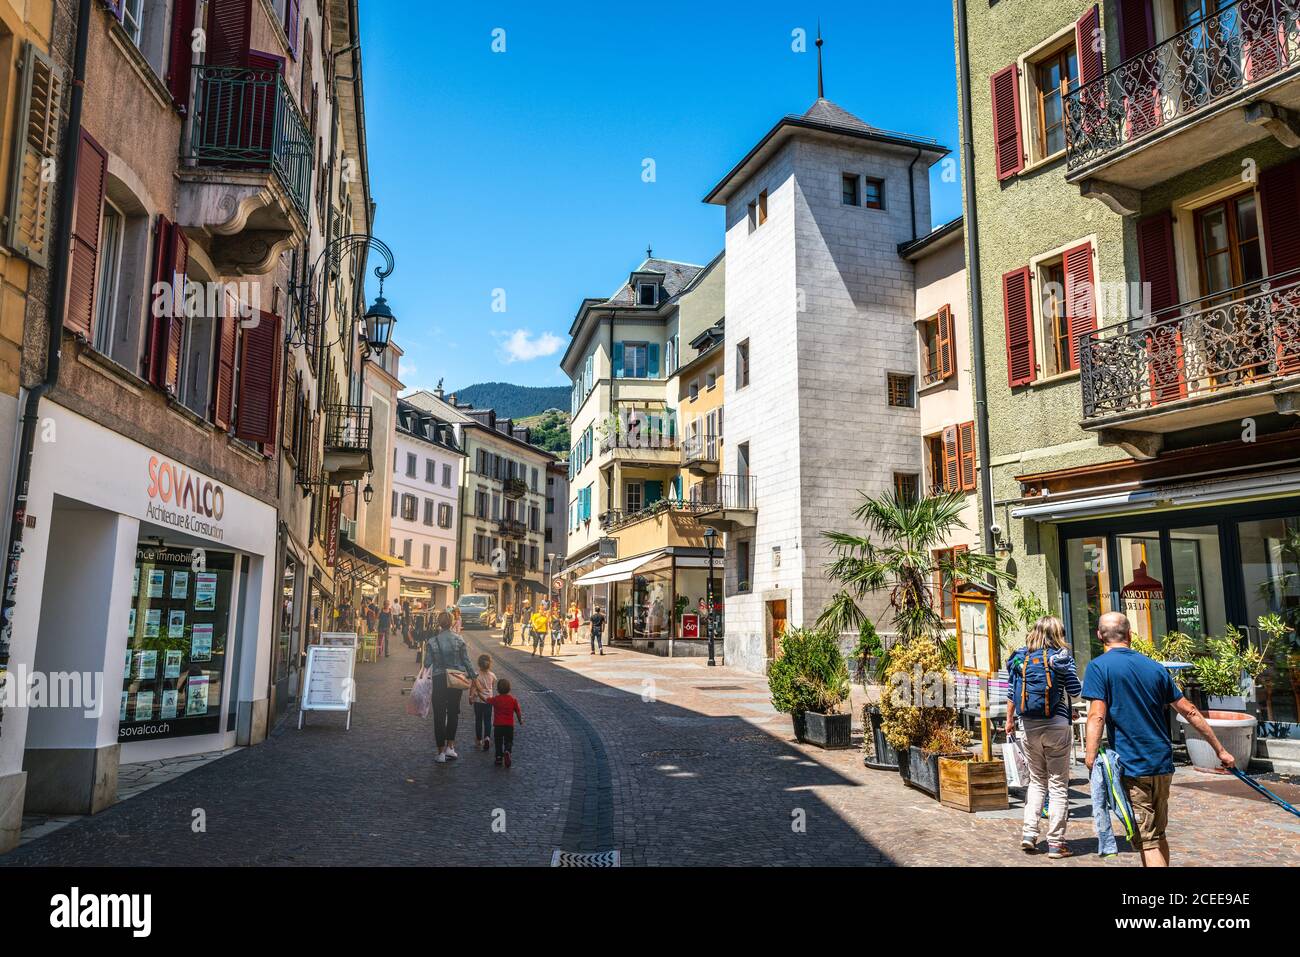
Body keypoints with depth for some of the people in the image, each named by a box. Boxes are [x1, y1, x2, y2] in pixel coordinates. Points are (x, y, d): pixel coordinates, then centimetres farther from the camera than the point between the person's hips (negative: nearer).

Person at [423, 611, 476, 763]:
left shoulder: (432, 641, -7)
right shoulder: (459, 640, -4)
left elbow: (427, 663, -5)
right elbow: (466, 661, 0)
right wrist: (473, 675, 11)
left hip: (439, 680, -1)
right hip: (457, 680, 1)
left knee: (439, 715, 6)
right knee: (453, 712, 17)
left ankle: (441, 752, 8)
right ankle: (450, 746, 13)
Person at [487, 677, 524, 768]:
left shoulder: (495, 699, -8)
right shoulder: (513, 700, -5)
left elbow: (486, 700, 9)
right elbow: (518, 712, 0)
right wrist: (520, 721, 16)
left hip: (498, 725, 0)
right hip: (509, 725, 0)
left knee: (498, 742, 14)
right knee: (509, 741, 10)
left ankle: (499, 758, 15)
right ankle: (507, 751, -18)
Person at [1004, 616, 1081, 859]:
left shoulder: (1021, 657, 5)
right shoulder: (1061, 656, -6)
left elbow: (1011, 692, 8)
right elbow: (1075, 690, -5)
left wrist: (1009, 720, 18)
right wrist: (1068, 667, 13)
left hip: (1029, 726, 4)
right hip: (1056, 725, -4)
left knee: (1036, 780, 17)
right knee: (1058, 784, 5)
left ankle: (1029, 834, 11)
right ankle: (1056, 843, 7)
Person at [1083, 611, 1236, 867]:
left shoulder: (1098, 666, -7)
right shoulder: (1155, 667, 9)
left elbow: (1097, 717, -18)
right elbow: (1190, 711, 13)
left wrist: (1091, 760, -18)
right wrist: (1220, 749, 21)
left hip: (1131, 767, -6)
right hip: (1163, 765, 6)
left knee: (1147, 841, -1)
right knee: (1158, 835, 20)